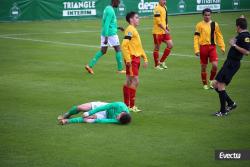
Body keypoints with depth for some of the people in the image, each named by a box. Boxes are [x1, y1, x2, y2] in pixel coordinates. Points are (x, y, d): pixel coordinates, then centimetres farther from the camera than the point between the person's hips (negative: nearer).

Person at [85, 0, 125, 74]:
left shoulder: (107, 9, 14)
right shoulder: (110, 11, -17)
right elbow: (106, 24, -24)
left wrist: (118, 27, 26)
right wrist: (106, 37, -27)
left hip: (104, 34, 9)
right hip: (111, 34, -9)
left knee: (102, 51, 9)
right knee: (118, 50, 5)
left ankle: (90, 65, -2)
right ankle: (120, 69, 10)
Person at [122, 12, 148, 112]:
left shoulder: (134, 30, 18)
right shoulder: (130, 30, -13)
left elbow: (139, 46, 24)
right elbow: (124, 45, -21)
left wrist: (145, 58, 20)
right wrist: (128, 59, -25)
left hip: (136, 59, 10)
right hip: (132, 59, -10)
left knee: (129, 82, 12)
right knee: (135, 81, -10)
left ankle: (126, 105, 18)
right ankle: (131, 106, -7)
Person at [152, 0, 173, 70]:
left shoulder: (164, 7, 12)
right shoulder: (157, 8, -16)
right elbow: (158, 21, -20)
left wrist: (167, 27, 10)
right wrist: (165, 29, -22)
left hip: (165, 31, 8)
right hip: (158, 32, -8)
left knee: (170, 45, 3)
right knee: (157, 48, 2)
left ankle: (161, 61, 14)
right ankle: (156, 65, 12)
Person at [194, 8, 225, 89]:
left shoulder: (215, 24, 6)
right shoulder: (199, 25, -1)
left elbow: (219, 36, 11)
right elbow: (196, 38, -3)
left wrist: (222, 47, 4)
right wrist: (196, 49, -10)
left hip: (212, 47, 1)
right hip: (203, 47, -1)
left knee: (215, 65, -13)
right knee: (203, 67, 6)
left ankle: (211, 80, 12)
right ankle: (205, 84, 21)